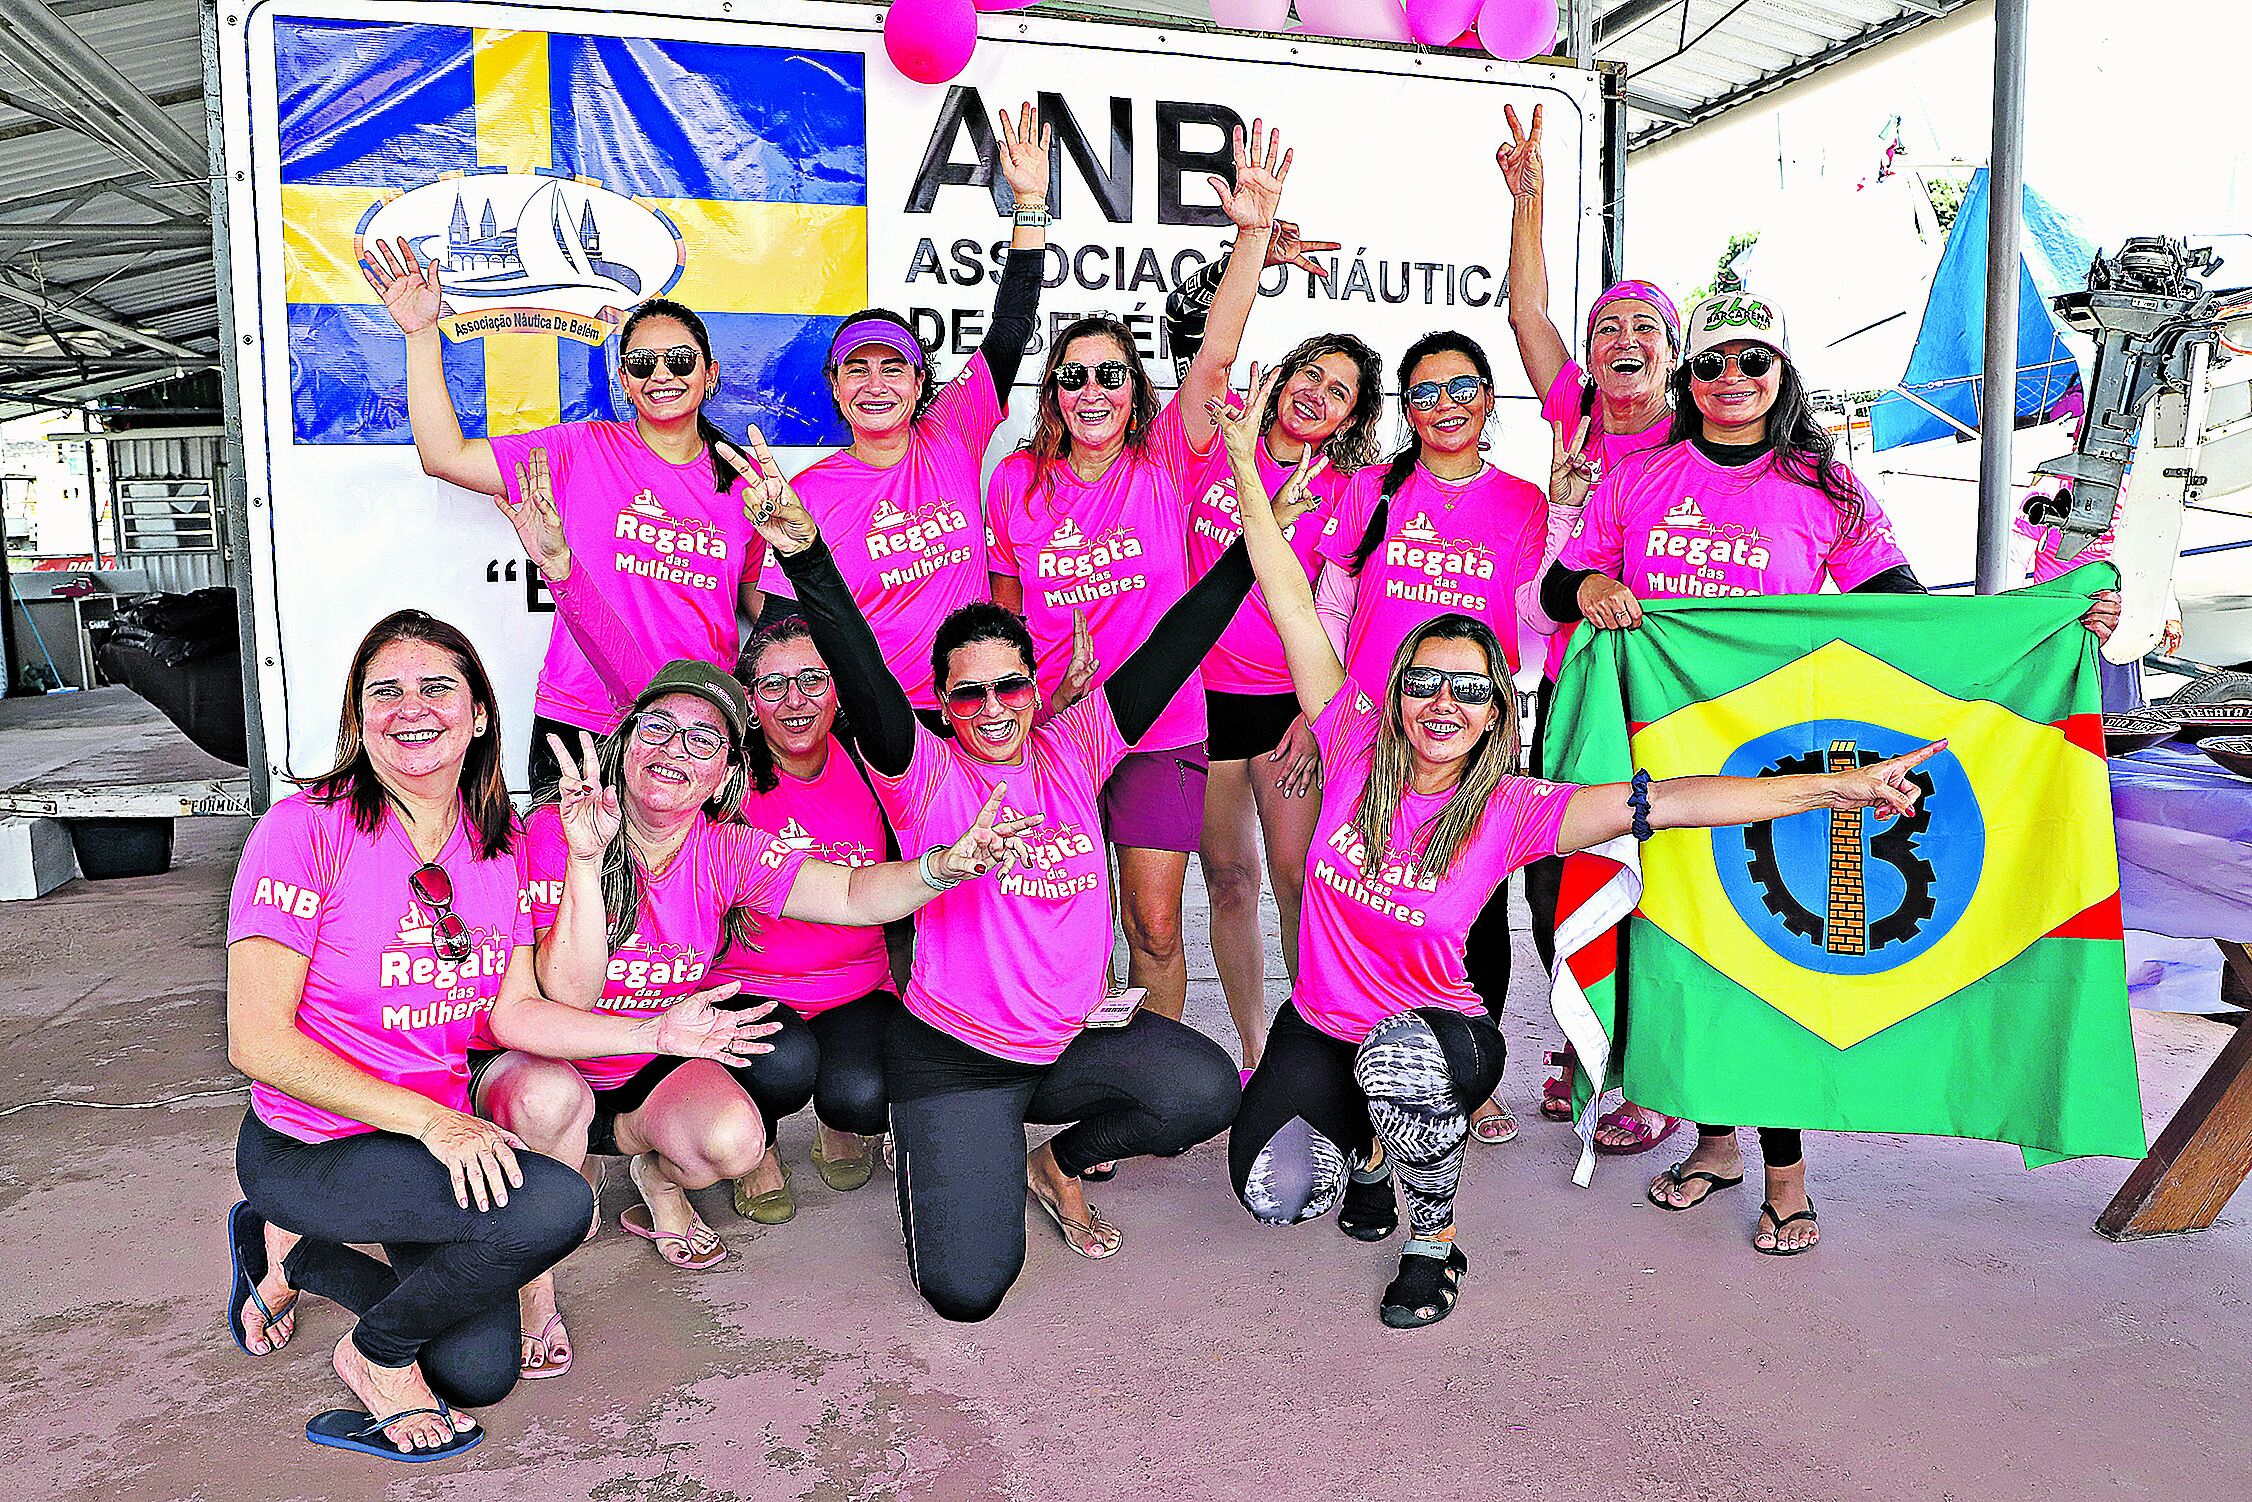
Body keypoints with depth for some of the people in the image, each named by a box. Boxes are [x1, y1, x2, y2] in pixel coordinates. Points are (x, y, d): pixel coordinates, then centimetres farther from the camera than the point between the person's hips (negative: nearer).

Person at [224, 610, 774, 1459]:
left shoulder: (501, 846, 0)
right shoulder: (306, 830, -19)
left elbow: (513, 1012, 2)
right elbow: (257, 1042, -22)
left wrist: (655, 1033, -10)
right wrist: (429, 1118, -28)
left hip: (439, 1135, 7)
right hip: (306, 1151, -6)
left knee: (481, 1376, 11)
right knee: (557, 1203, -29)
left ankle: (294, 1255, 30)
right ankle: (376, 1352, 0)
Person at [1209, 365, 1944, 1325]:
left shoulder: (1508, 809, -13)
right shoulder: (1357, 751, -10)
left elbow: (1664, 801, -21)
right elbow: (1295, 608, -10)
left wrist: (1834, 787, -26)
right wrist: (1246, 469, -10)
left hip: (1435, 1033, -2)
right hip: (1321, 1028, 2)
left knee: (1402, 1051, -37)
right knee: (1276, 1194, -14)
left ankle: (1435, 1244, -8)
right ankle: (1366, 1149, 22)